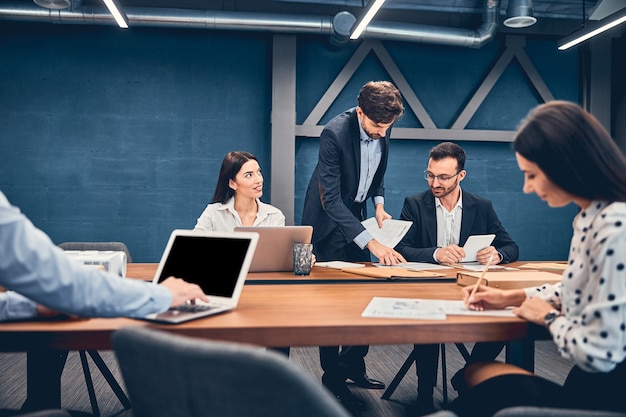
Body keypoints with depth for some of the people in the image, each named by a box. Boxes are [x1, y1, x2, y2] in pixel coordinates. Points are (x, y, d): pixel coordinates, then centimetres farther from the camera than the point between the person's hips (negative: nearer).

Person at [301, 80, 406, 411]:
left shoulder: (381, 128, -7)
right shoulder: (335, 133, -28)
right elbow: (331, 200, -32)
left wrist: (379, 203, -3)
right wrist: (370, 242, -38)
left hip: (356, 216, 7)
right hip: (328, 222, -6)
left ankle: (353, 365, 24)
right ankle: (333, 378, 13)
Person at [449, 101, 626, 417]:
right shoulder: (593, 217, 4)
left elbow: (599, 353, -27)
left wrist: (549, 317, -8)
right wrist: (513, 297, 11)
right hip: (592, 383, 8)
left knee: (479, 375, 7)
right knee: (476, 373, 16)